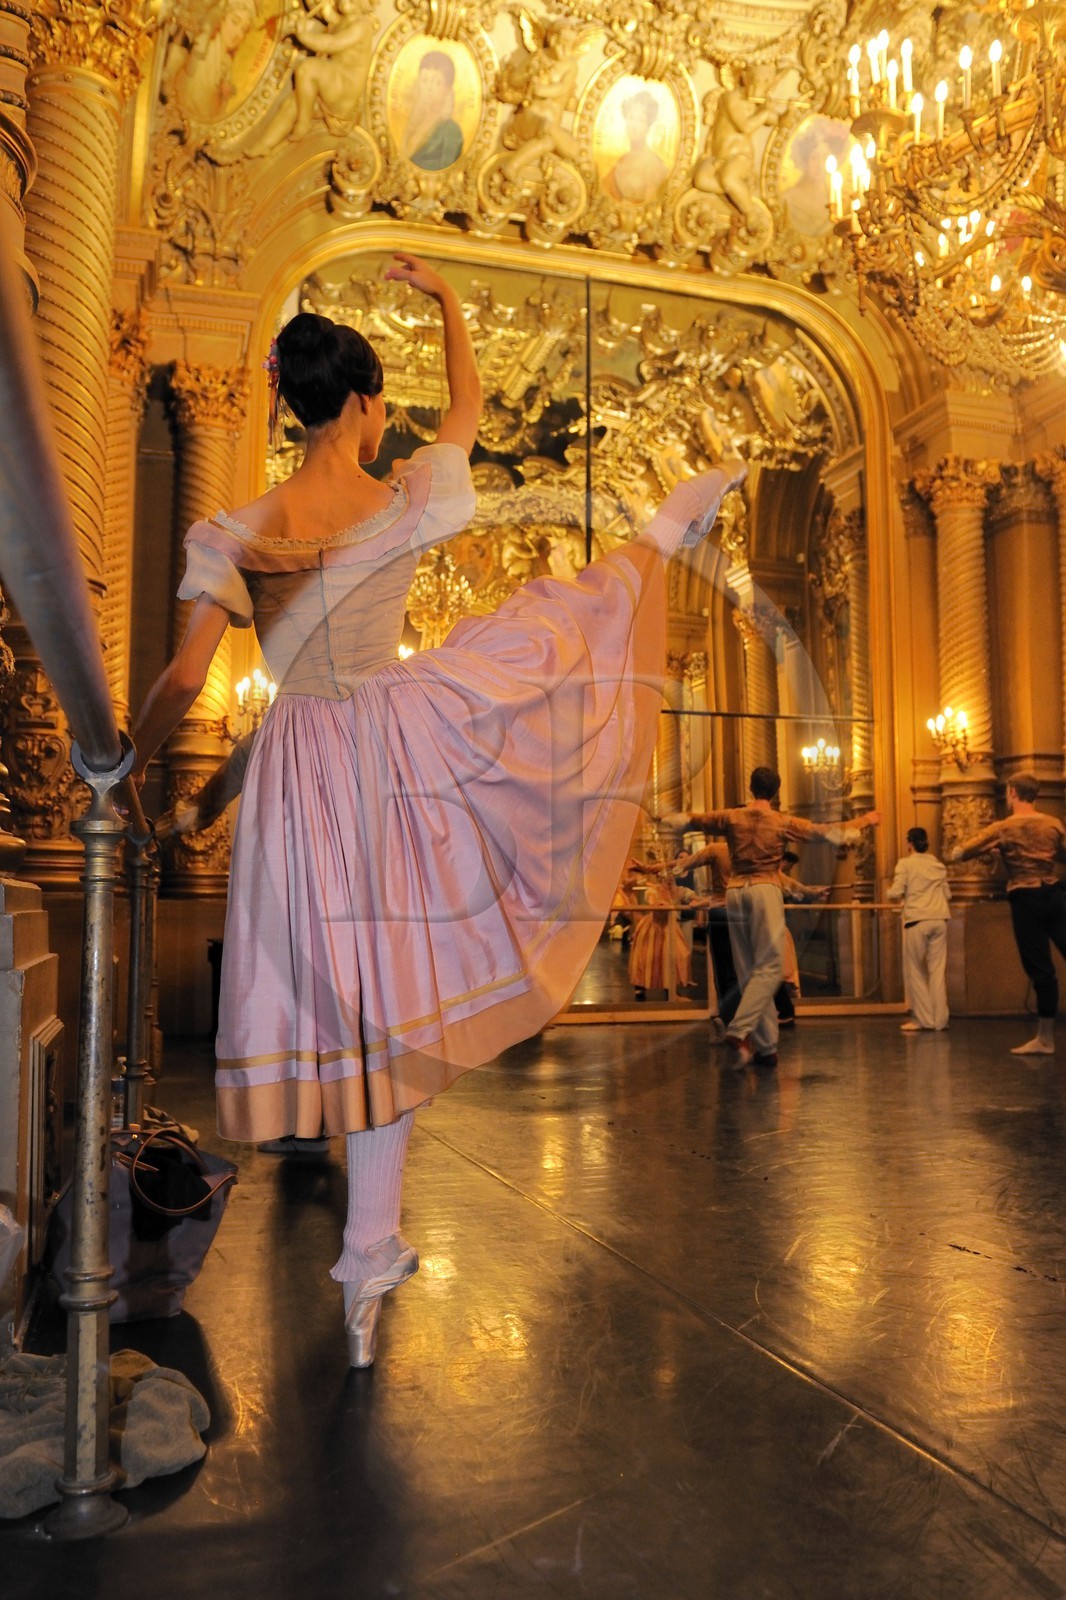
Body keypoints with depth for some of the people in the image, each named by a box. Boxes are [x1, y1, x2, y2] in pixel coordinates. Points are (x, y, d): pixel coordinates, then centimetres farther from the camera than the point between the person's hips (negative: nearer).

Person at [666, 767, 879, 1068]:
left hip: (735, 891, 4)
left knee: (748, 971, 7)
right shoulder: (784, 822, 2)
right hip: (765, 891, -4)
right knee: (769, 966, -5)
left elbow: (685, 821, 16)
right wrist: (864, 822, 23)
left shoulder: (731, 818, 7)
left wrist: (667, 818, 37)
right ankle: (739, 1031, -24)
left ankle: (765, 1047, 8)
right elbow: (832, 834, 8)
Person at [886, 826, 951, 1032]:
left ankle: (923, 1018, 6)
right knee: (938, 970, 6)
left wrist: (891, 893, 13)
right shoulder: (938, 864, 12)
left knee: (915, 971, 6)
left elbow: (896, 893, -9)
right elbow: (947, 894, 15)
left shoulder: (905, 863, -2)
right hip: (939, 920, 4)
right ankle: (940, 1019, 5)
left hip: (917, 920, -4)